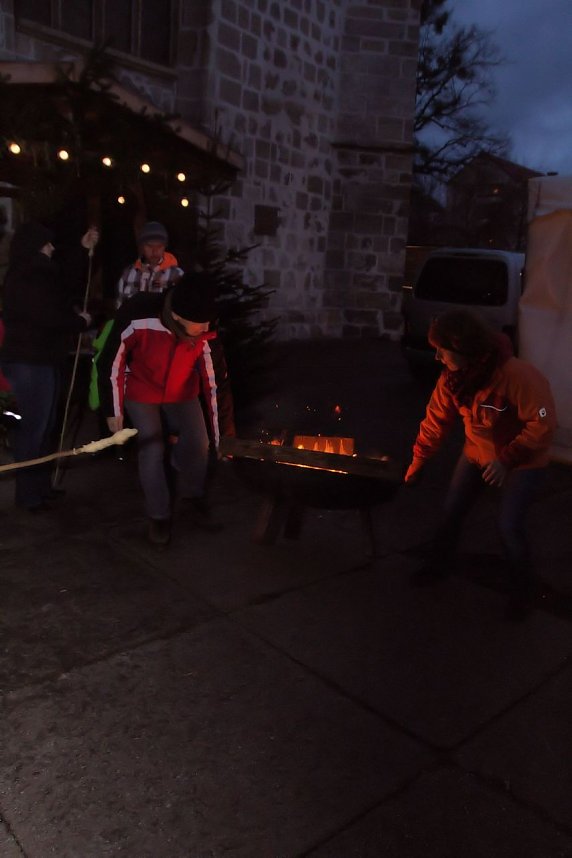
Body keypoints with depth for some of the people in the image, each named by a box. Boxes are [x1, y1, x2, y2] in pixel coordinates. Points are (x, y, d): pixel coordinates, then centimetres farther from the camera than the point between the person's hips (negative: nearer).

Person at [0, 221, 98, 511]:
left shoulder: (38, 275, 13)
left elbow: (68, 283, 29)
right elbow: (51, 318, -23)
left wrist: (84, 250, 27)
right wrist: (81, 321, -5)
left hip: (44, 359, 10)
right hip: (29, 362, -10)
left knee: (45, 425, 14)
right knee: (34, 426, -4)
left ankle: (42, 485, 24)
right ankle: (28, 494, 5)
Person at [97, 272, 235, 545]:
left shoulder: (205, 337, -28)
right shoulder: (136, 317, -36)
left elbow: (216, 383, -18)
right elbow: (111, 363, -20)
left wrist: (223, 435, -14)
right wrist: (113, 410, -14)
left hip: (182, 394, 2)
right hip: (141, 393, -2)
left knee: (198, 443, -7)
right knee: (152, 451, -9)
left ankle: (193, 497, 22)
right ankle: (159, 516, 11)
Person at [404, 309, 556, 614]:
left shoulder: (518, 375, -34)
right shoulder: (452, 377, -15)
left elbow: (543, 425, -30)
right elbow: (435, 421, -5)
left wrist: (507, 459, -37)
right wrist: (417, 463, 0)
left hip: (523, 460, -5)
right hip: (477, 453, 6)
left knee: (508, 525, -10)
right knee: (452, 511, 10)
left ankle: (521, 588, 17)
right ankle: (439, 564, 36)